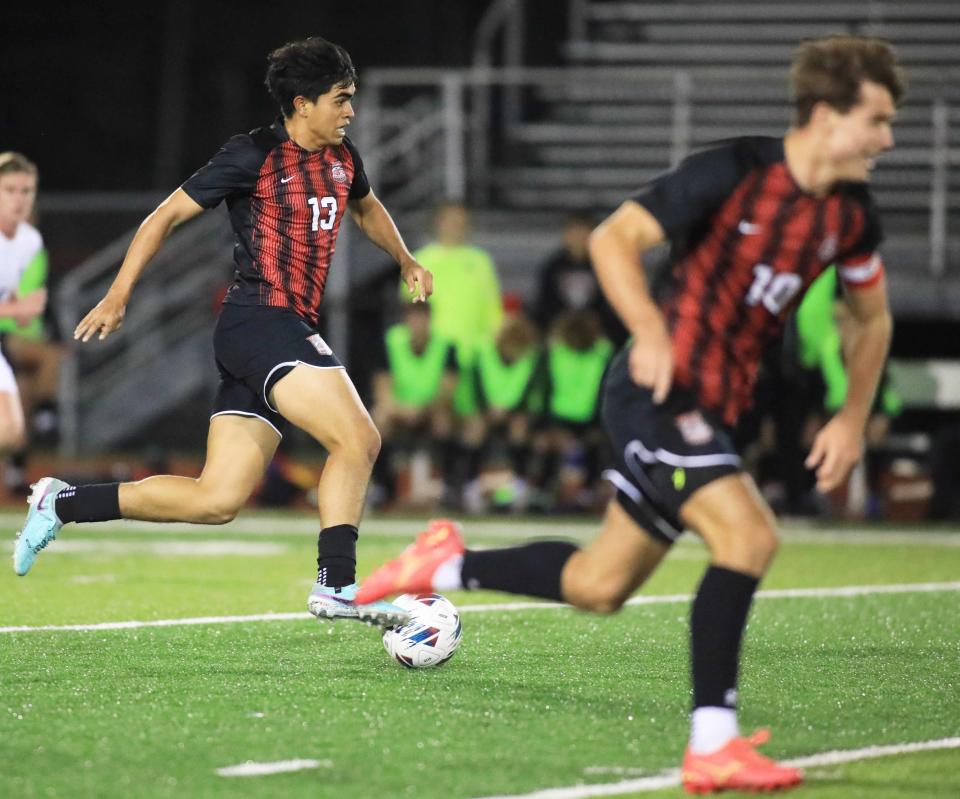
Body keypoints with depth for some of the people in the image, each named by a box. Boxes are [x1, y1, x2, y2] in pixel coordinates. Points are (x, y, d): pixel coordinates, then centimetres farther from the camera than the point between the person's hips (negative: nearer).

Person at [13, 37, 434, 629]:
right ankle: (337, 586, -16)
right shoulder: (254, 156, -7)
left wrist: (406, 261, 23)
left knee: (217, 501, 4)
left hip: (293, 331, 8)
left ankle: (63, 504, 13)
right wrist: (118, 296, -8)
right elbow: (166, 215, -3)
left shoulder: (342, 158, 14)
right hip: (258, 321, -8)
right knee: (359, 438, -21)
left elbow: (366, 207, 38)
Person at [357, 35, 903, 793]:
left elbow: (873, 316, 22)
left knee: (596, 587, 13)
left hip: (713, 409, 8)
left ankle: (449, 564, 34)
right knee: (748, 534, -25)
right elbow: (614, 238, -16)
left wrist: (853, 418, 11)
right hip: (658, 390, -8)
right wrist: (649, 329, -30)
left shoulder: (851, 213, 5)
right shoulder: (735, 171, -15)